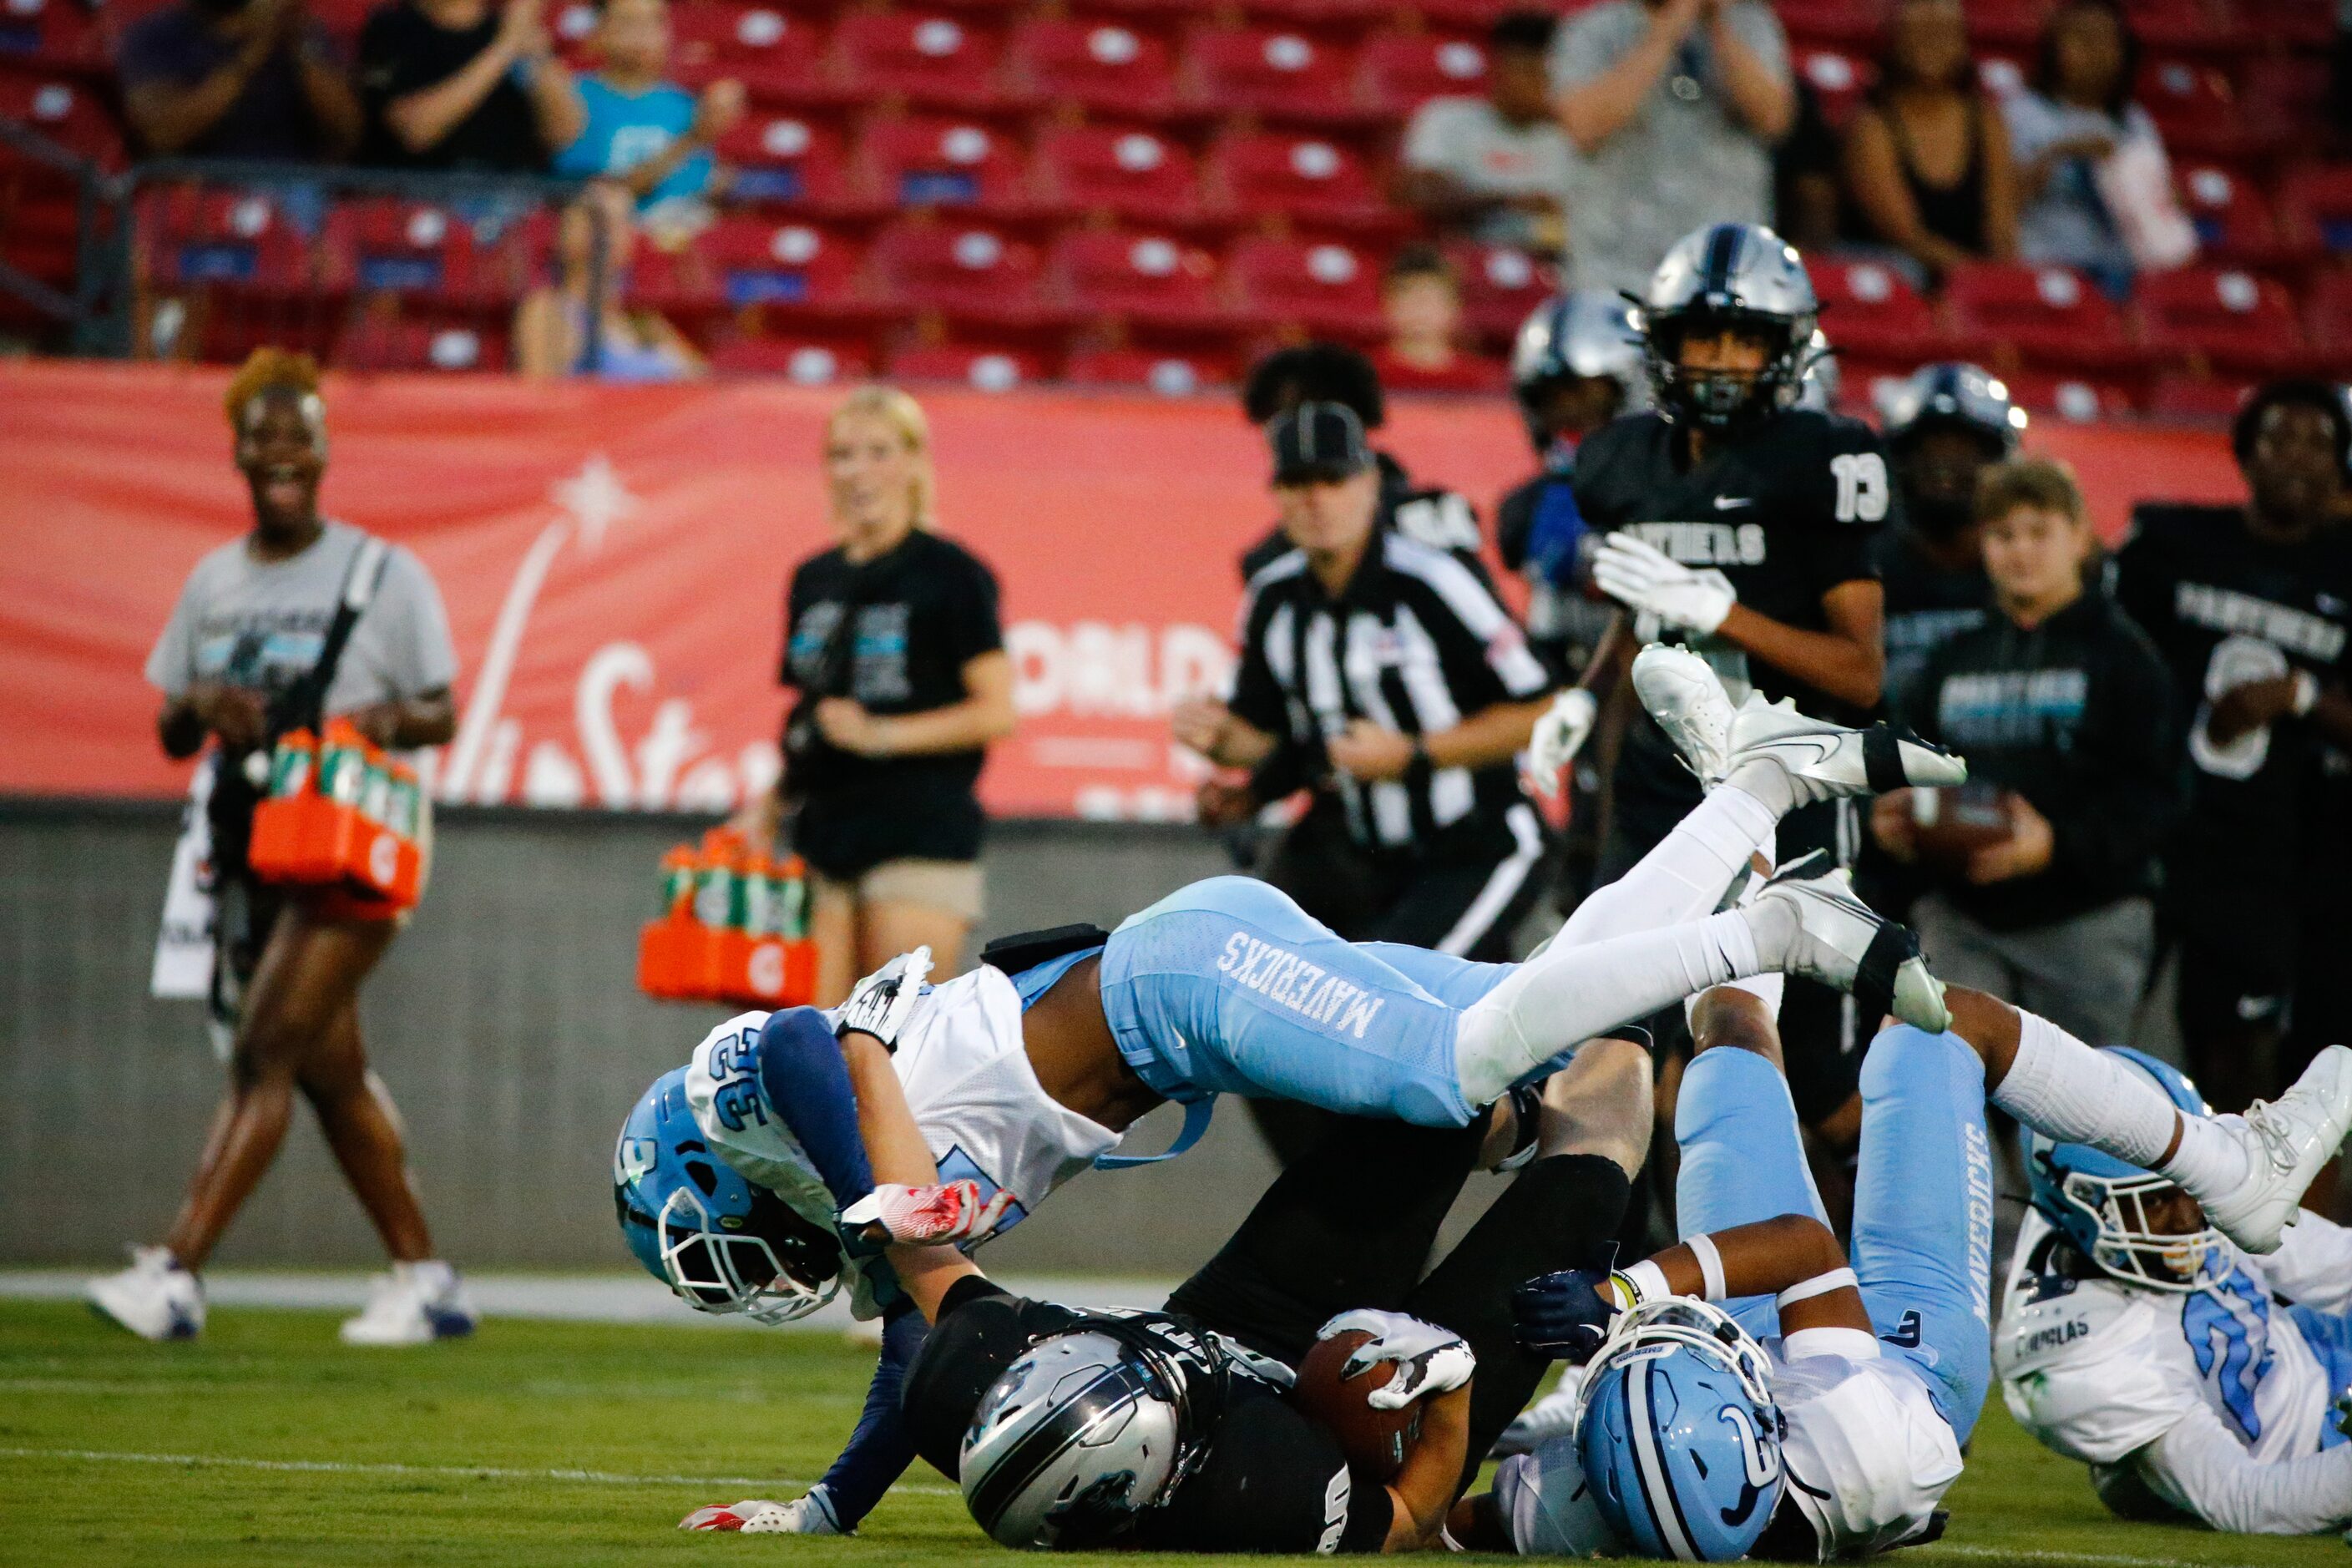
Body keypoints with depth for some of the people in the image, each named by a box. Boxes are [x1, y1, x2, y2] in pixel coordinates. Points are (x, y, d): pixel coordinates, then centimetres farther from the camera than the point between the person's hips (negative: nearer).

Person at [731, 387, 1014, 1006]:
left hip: (921, 834, -6)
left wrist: (880, 735, -17)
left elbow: (996, 712, -9)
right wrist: (769, 805, 8)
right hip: (825, 832, 6)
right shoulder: (813, 581, 16)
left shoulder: (951, 575, -4)